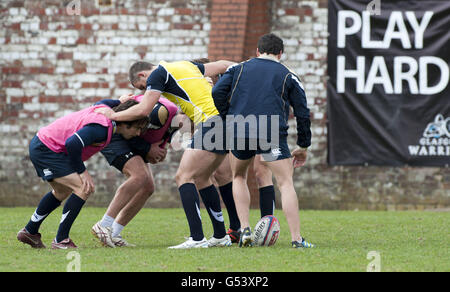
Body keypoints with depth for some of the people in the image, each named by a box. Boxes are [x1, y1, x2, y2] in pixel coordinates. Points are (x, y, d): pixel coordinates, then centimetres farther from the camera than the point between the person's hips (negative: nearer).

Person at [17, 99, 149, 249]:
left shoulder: (105, 107, 1)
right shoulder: (101, 128, -27)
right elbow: (72, 144, -35)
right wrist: (82, 171, -25)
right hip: (45, 150, -11)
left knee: (63, 192, 28)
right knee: (84, 188, -18)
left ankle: (30, 231, 43)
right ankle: (61, 240, -13)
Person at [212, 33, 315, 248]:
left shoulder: (238, 69, 18)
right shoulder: (288, 76, 15)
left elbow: (218, 92, 2)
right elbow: (303, 113, 14)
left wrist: (228, 118, 12)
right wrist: (303, 147, 21)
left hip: (238, 132, 2)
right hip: (273, 135, -2)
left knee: (239, 177, 25)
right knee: (286, 184, 0)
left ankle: (245, 230, 13)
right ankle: (296, 239, -10)